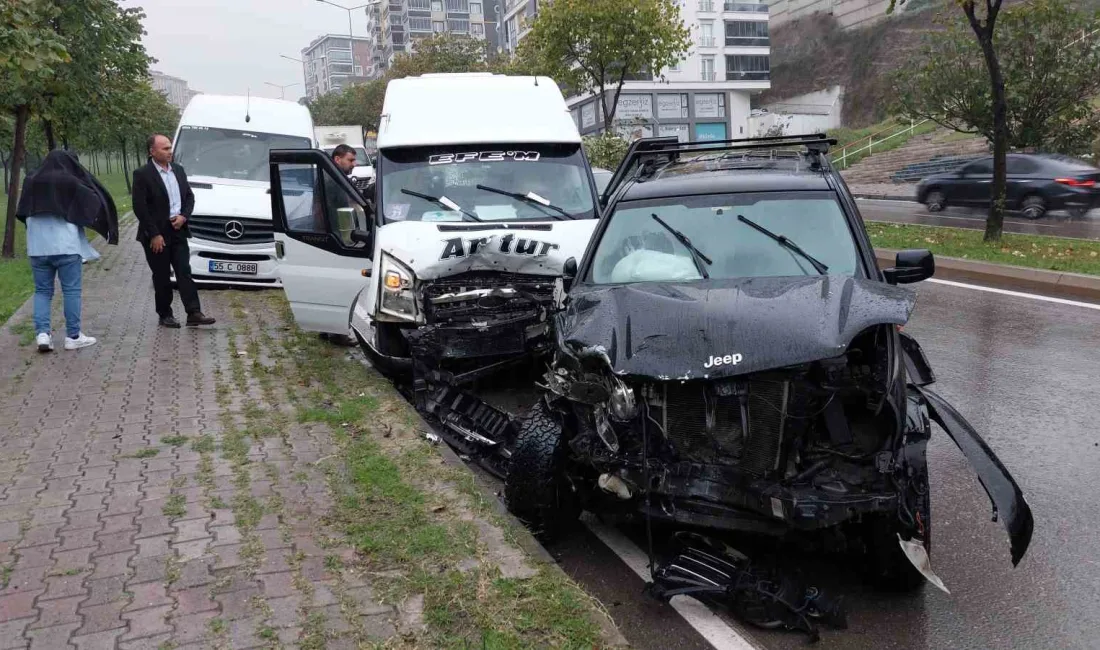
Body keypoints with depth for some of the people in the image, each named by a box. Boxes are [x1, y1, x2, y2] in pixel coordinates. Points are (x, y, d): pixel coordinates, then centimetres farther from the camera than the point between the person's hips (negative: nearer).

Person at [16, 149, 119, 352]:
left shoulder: (31, 182, 8)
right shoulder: (71, 182, -7)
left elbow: (22, 213, 18)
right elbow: (95, 202, -5)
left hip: (37, 247, 4)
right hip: (66, 246, -4)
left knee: (42, 291, 12)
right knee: (71, 291, 3)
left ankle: (42, 333, 0)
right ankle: (73, 336, 6)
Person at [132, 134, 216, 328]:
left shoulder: (178, 170, 9)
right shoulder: (142, 174, -10)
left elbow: (189, 196, 14)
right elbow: (140, 208, -13)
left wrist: (183, 216, -4)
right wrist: (154, 234, -15)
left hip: (178, 231, 5)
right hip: (156, 235, -5)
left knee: (185, 272, -1)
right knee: (162, 277, 5)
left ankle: (194, 313, -3)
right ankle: (165, 315, 15)